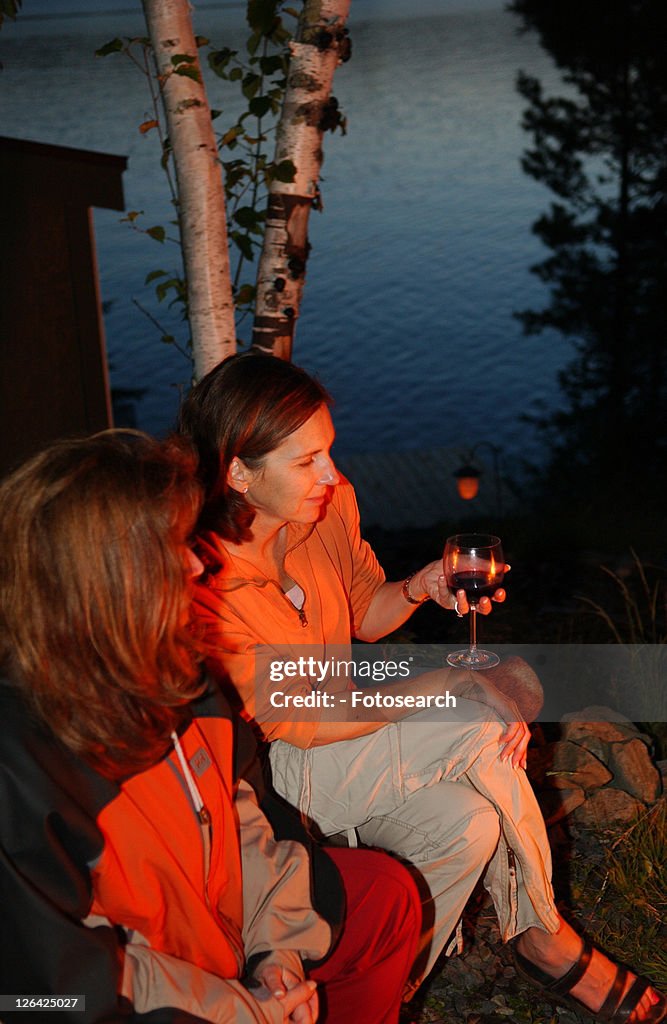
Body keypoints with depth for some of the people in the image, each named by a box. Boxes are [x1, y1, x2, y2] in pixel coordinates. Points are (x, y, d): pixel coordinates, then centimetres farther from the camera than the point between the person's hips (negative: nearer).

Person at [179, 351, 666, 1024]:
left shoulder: (329, 504, -10)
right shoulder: (200, 583, -29)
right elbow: (298, 723, -24)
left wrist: (419, 587, -15)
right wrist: (451, 688, -23)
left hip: (337, 730, 6)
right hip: (266, 771, -6)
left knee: (468, 823, -19)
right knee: (485, 723, -21)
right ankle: (546, 936, 2)